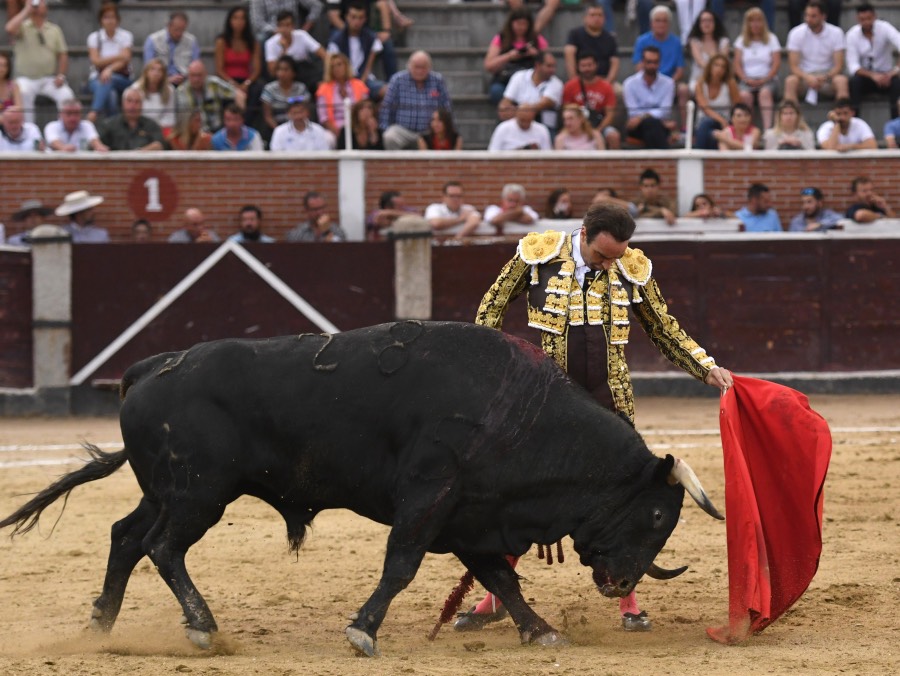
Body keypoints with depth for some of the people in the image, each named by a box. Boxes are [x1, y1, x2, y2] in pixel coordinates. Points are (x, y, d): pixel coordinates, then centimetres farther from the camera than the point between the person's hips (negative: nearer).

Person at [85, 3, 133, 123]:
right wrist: (118, 57, -13)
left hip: (121, 79, -1)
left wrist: (110, 69, -30)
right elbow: (96, 61, -6)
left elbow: (125, 61, -11)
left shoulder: (126, 36, 2)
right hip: (97, 78, 1)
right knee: (110, 94, -35)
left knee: (108, 80, -38)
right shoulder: (94, 37, 5)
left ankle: (94, 113, -48)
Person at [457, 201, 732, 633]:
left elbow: (664, 330, 12)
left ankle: (629, 604, 11)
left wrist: (708, 368, 4)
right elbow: (492, 309, 5)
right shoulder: (538, 256, -6)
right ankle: (496, 598, 14)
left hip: (609, 401, 1)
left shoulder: (632, 270, 0)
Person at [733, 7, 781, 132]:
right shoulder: (741, 40, 14)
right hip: (747, 80, 1)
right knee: (744, 95, -34)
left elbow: (776, 64, 2)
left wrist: (765, 79, -13)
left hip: (767, 79, -1)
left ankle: (767, 128, -46)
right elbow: (737, 64, 6)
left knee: (765, 92, -36)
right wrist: (746, 79, -11)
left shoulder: (771, 39, 10)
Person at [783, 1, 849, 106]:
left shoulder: (836, 33, -4)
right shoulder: (796, 33, -4)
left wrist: (825, 77, -29)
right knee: (790, 81, -33)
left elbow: (838, 66, -8)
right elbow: (794, 66, -8)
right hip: (805, 76, 0)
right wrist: (807, 77, -30)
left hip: (828, 76, 0)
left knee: (841, 80, -33)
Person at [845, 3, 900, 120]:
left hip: (885, 75, 0)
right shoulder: (852, 35, -10)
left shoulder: (885, 28, -13)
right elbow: (852, 66, -16)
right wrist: (872, 75, -33)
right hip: (865, 75, 0)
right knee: (854, 81, -33)